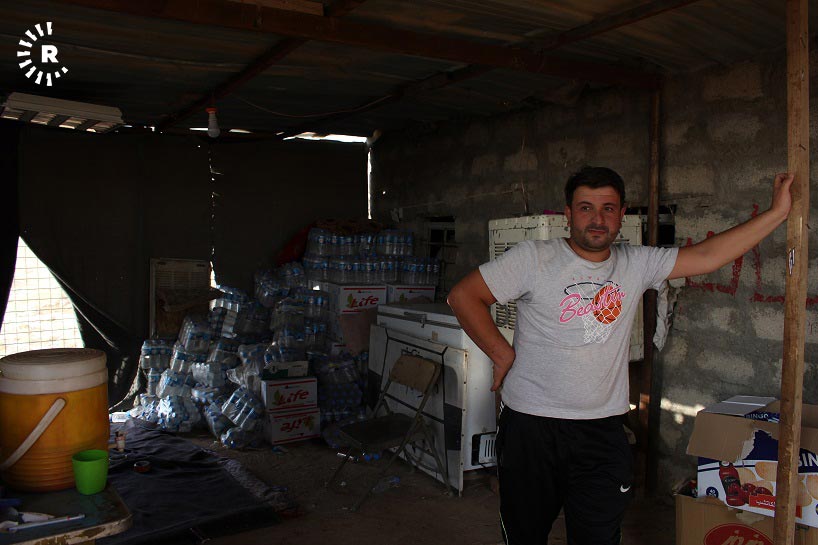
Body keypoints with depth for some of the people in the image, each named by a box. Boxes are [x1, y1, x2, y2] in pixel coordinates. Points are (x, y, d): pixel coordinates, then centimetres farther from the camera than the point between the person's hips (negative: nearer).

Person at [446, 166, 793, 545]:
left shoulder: (636, 265, 5)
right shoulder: (533, 258, -7)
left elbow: (707, 255, 2)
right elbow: (462, 296, -7)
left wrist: (778, 212, 0)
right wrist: (502, 355, -8)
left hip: (603, 432, 3)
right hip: (530, 427, -2)